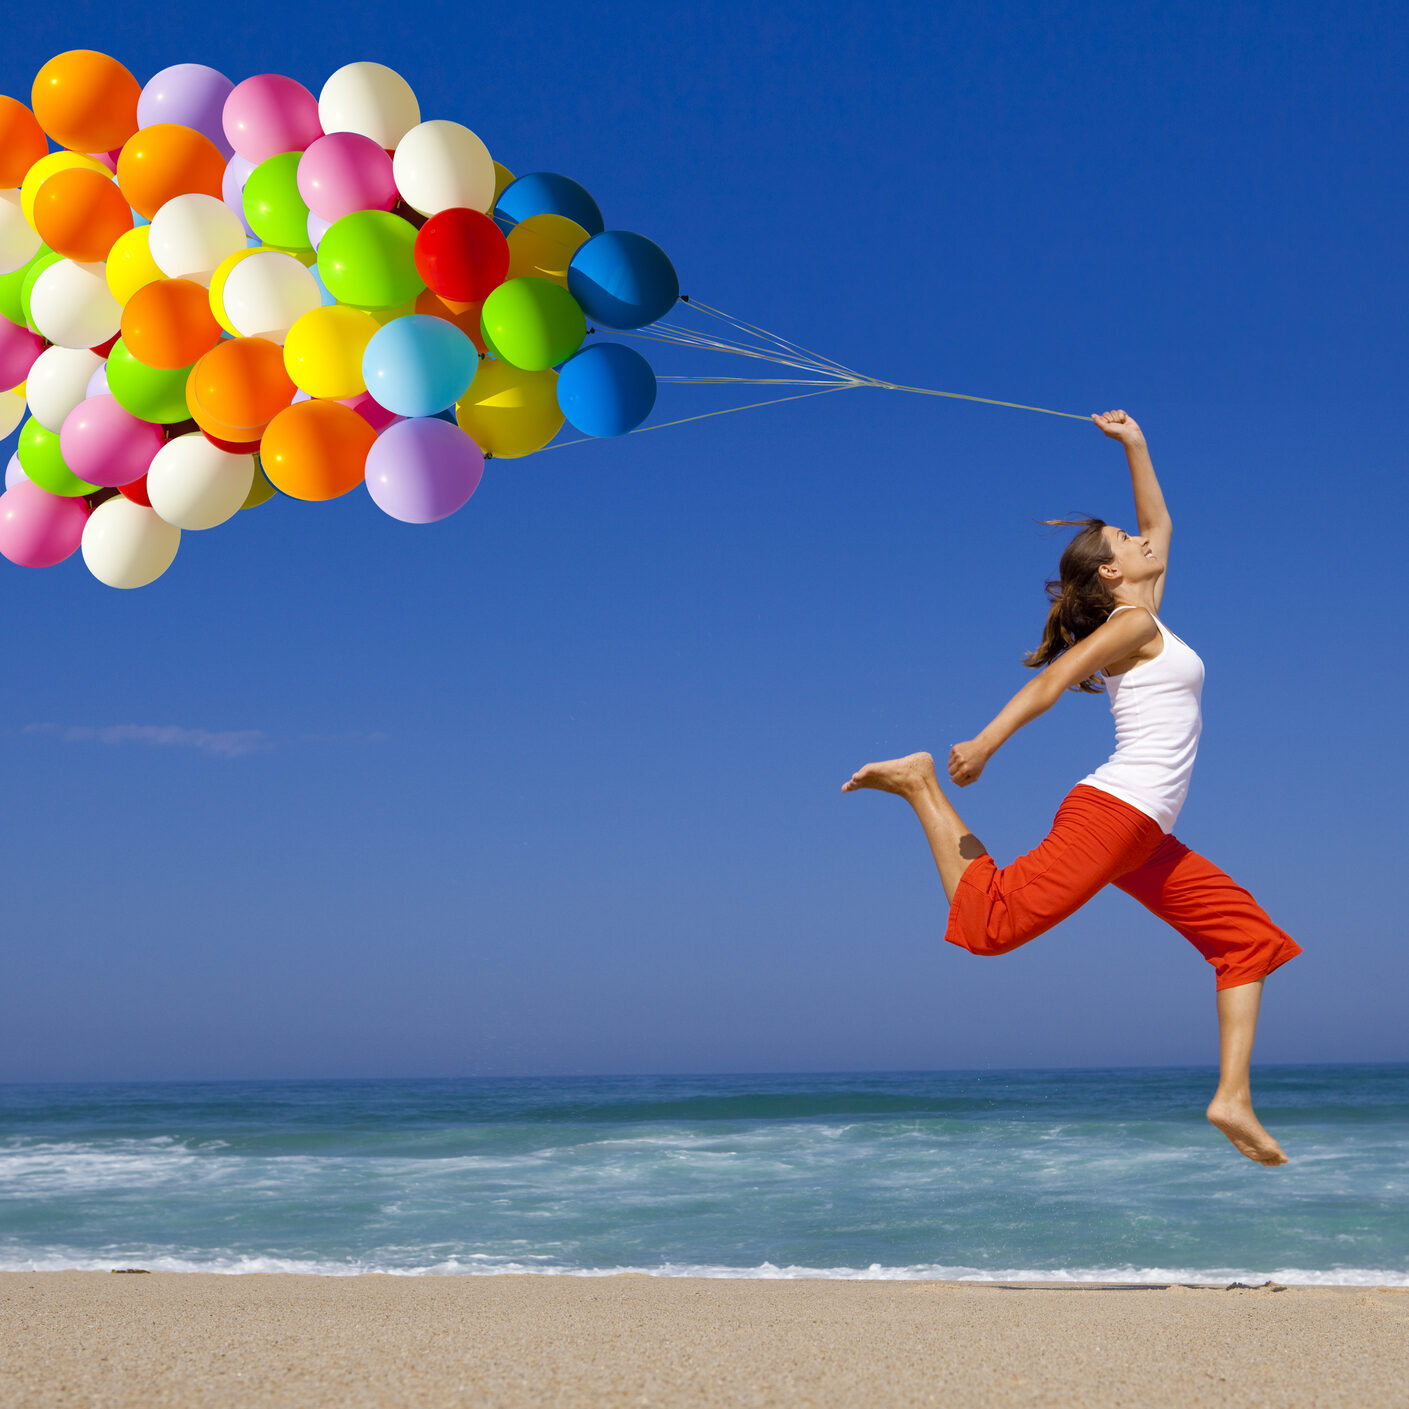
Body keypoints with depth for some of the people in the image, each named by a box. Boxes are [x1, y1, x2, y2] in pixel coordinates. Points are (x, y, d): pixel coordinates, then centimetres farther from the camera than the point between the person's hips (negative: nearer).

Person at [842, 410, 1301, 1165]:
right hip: (1114, 811, -9)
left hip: (1144, 838, 9)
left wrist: (1135, 446, 33)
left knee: (1250, 937, 10)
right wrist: (985, 744, -27)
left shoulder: (1140, 622, 22)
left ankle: (1233, 1098, 4)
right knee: (990, 923, -22)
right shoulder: (1133, 624, -3)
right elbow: (1052, 679, -16)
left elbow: (1160, 524, 35)